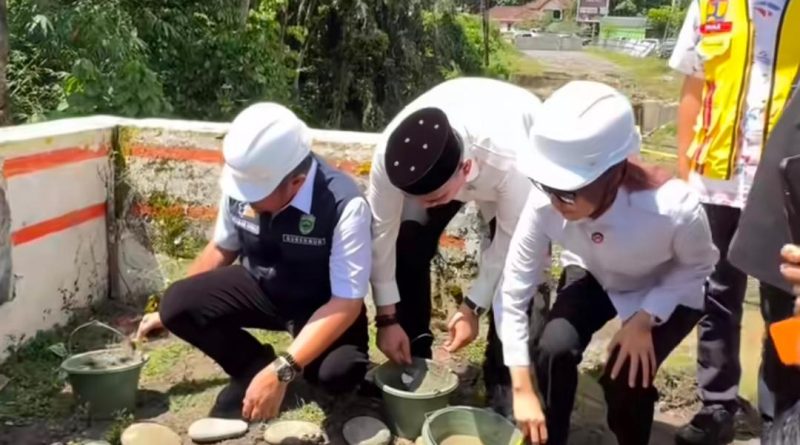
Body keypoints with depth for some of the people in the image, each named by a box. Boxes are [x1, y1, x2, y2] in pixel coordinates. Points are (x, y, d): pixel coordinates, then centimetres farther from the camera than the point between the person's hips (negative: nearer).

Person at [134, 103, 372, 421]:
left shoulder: (345, 206, -31)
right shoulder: (240, 184, -17)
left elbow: (346, 302, -31)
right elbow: (222, 249, 3)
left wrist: (282, 371, -39)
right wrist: (171, 310, 8)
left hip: (323, 307, -4)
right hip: (260, 288, 4)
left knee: (340, 371, -33)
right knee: (177, 303, -19)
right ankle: (255, 368, 2)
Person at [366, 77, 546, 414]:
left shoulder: (510, 161, -45)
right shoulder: (390, 154, -38)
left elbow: (512, 242, -28)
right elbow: (382, 231, -25)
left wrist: (473, 308, -23)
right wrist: (387, 317, -20)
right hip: (433, 155, 3)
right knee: (407, 243, -12)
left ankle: (502, 380, 1)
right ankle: (412, 359, 7)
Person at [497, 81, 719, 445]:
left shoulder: (674, 209, -39)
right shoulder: (545, 203, -34)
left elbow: (698, 266, -14)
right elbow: (513, 289, -23)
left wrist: (645, 319, -26)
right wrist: (523, 390, -24)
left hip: (669, 293, -2)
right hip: (593, 277, 2)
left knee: (626, 379, -21)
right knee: (553, 351, -22)